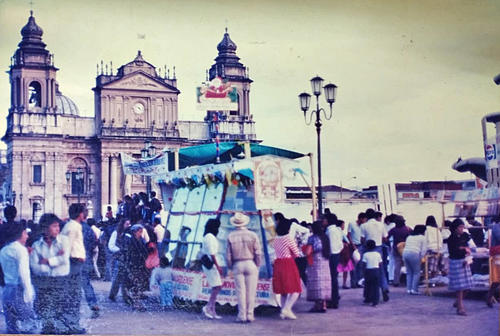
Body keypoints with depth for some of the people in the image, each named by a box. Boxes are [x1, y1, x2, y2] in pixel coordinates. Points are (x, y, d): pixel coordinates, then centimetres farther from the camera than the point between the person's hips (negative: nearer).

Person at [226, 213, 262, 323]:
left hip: (237, 265, 1)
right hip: (251, 264, -1)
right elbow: (258, 253, -3)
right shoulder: (252, 235, -3)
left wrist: (231, 267, 13)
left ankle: (242, 315, 4)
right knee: (251, 291, 4)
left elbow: (228, 255, 1)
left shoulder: (231, 236, -1)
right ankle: (250, 315, 5)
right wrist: (257, 266, 8)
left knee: (240, 291, 4)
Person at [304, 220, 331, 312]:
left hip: (315, 263, -6)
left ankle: (317, 305, -2)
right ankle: (324, 305, 10)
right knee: (324, 282, 9)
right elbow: (327, 251, 12)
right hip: (325, 263, 6)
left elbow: (307, 252, -16)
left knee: (316, 283, -2)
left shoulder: (312, 238, -11)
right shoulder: (325, 237, 7)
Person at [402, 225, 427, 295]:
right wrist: (421, 258, 7)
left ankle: (408, 289, 13)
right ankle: (414, 289, -3)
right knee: (416, 273, 3)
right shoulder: (422, 238, 9)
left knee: (409, 272, 15)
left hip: (405, 253, 6)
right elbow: (424, 249, 1)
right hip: (414, 254, -6)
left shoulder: (409, 237, 28)